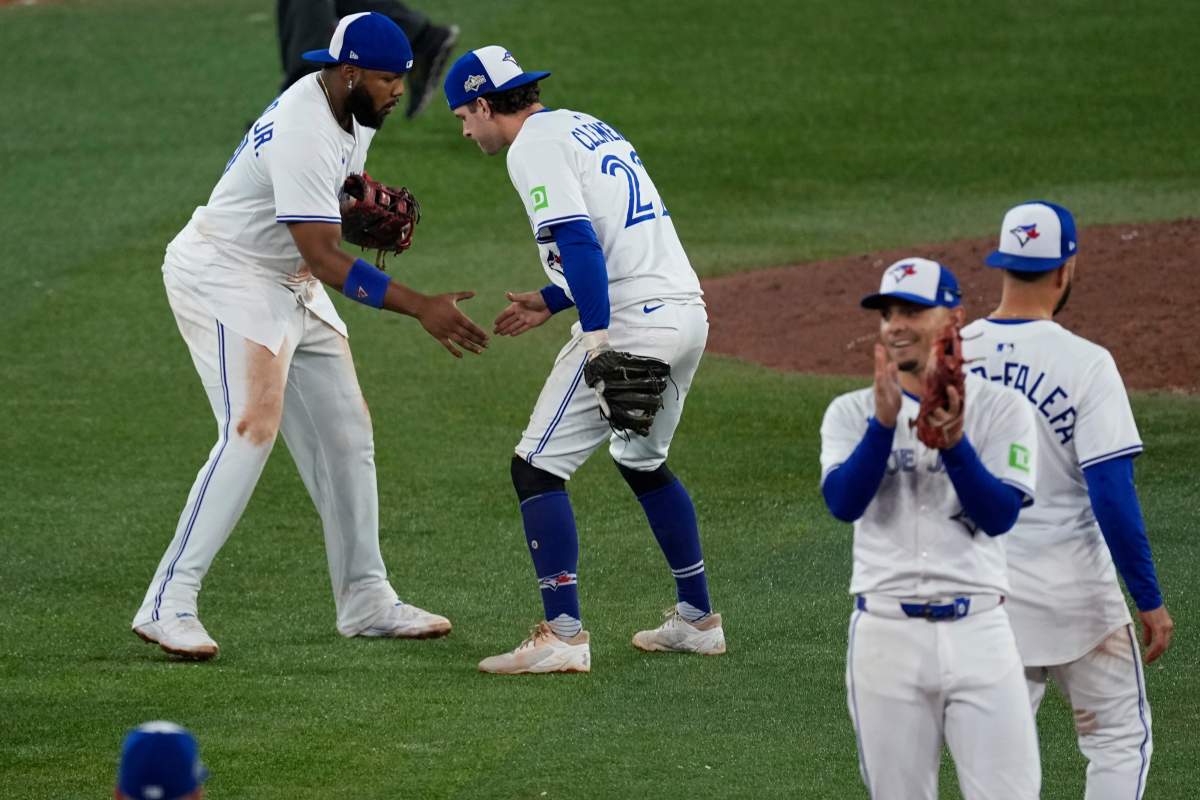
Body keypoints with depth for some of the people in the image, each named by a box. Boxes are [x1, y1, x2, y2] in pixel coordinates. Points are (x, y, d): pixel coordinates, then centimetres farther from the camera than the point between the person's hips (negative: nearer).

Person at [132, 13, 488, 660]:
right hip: (225, 274, -10)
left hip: (291, 285, 10)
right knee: (253, 427, -24)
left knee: (345, 431, 9)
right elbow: (324, 259, -30)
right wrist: (420, 308, -33)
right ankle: (167, 605, -25)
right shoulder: (305, 133, -28)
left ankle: (364, 600, 17)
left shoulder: (353, 110, 2)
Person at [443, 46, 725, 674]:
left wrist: (598, 340, -25)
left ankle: (563, 636, -12)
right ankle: (697, 619, 30)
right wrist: (551, 301, 28)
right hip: (688, 312, 10)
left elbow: (578, 241, -19)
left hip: (630, 322, -9)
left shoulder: (534, 146, -6)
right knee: (644, 462, 27)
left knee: (537, 467, -5)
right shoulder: (586, 127, 23)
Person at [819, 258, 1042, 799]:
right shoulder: (852, 412, 8)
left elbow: (999, 516, -9)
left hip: (978, 631, -1)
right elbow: (843, 502, -10)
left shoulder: (1001, 410, 4)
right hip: (885, 632, 1)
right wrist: (885, 420, -21)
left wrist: (954, 441, -22)